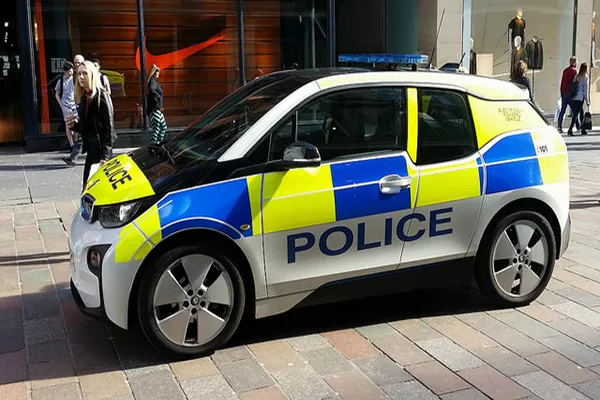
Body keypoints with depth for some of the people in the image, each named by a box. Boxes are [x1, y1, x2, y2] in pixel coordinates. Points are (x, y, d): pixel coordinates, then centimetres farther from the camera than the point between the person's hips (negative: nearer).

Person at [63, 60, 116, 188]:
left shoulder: (102, 96, -9)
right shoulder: (83, 97, 13)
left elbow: (109, 127, -15)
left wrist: (105, 156, -21)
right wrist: (75, 125, -1)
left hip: (101, 148, -8)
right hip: (91, 148, 8)